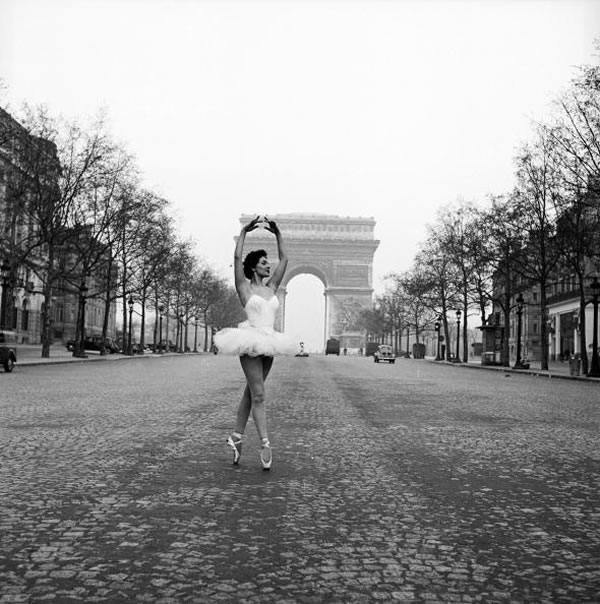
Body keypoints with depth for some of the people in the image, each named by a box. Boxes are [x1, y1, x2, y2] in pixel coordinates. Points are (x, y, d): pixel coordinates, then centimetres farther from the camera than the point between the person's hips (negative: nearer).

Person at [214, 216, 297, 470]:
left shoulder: (271, 287, 13)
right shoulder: (245, 287, 0)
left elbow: (284, 259, 12)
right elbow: (237, 258, -10)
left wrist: (277, 233, 10)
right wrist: (244, 231, -8)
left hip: (268, 343, 6)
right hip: (251, 342, -6)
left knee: (251, 392, 12)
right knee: (258, 394, -10)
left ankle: (237, 437, 22)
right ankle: (265, 444, -11)